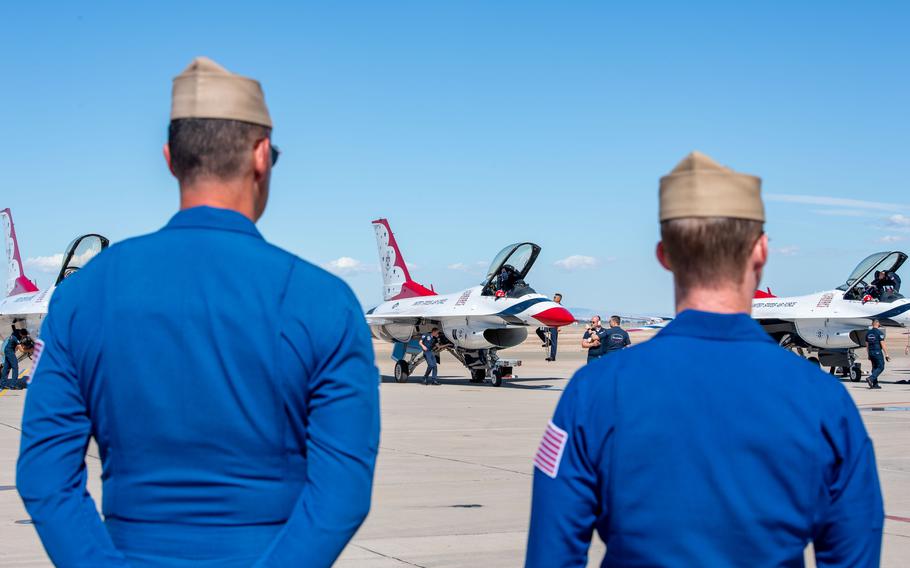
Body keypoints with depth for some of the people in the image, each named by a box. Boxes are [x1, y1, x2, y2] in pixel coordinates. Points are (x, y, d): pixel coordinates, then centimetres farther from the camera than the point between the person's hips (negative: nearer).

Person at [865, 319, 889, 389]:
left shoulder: (868, 333, 9)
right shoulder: (879, 333, -11)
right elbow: (882, 345, -14)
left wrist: (869, 355, 22)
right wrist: (886, 355, -11)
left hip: (871, 352, 7)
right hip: (878, 352, -7)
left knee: (875, 367, 13)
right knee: (880, 367, -1)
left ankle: (875, 384, 10)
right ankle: (870, 378, -19)